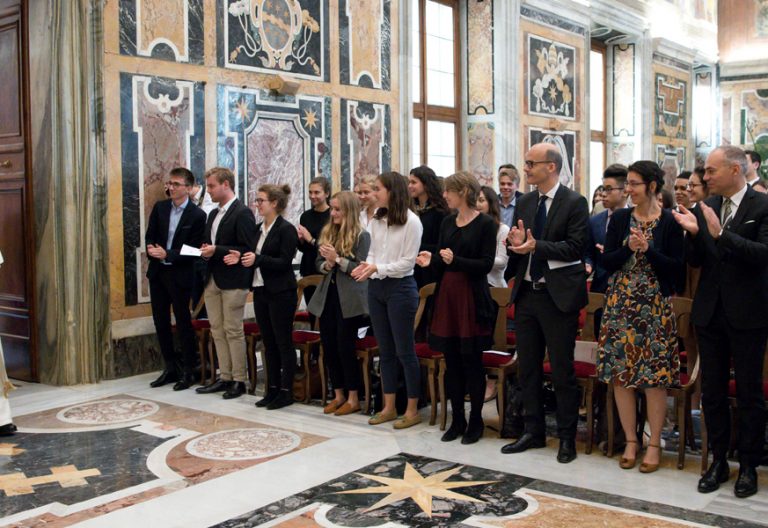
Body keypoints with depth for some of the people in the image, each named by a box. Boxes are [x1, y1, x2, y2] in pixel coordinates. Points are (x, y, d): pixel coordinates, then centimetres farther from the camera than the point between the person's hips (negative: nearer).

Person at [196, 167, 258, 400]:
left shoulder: (242, 213, -10)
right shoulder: (213, 214, 17)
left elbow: (247, 249, -16)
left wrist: (216, 250, -19)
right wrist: (205, 250, 2)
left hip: (233, 281, -8)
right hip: (213, 280, 8)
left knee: (233, 331, -3)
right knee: (217, 330, 10)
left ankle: (239, 380, 6)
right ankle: (225, 377, 19)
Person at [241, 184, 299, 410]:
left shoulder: (286, 229, -11)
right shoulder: (259, 228, 12)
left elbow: (284, 262, -17)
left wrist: (257, 259, -25)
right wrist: (242, 258, -1)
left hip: (281, 292, -8)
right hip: (261, 290, 8)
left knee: (283, 342, 0)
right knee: (269, 342, 12)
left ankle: (286, 391, 7)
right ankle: (272, 389, 20)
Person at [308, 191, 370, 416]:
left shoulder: (362, 236, -8)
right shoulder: (328, 232, 10)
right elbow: (319, 264, 10)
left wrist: (338, 259, -22)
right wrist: (327, 265, -11)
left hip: (349, 299, -6)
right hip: (327, 296, 6)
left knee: (345, 346, -3)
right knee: (328, 345, 8)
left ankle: (353, 398, 11)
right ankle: (338, 395, 22)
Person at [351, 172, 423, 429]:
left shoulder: (411, 221, -11)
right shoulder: (376, 220, 8)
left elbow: (407, 262, -13)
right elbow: (372, 253, 13)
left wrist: (377, 268, -22)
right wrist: (366, 265, -8)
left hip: (400, 287, -6)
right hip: (376, 287, 7)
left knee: (404, 350, 1)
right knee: (385, 350, 13)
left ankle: (412, 410, 12)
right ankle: (389, 407, 22)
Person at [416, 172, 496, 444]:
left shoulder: (485, 223, -7)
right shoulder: (447, 222, 11)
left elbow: (487, 264, -12)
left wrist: (455, 261, -23)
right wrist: (431, 260, -5)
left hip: (472, 297, -6)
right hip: (447, 294, 6)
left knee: (472, 360, 1)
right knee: (452, 360, 8)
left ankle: (475, 422, 13)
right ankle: (457, 420, 19)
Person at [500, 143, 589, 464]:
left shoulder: (574, 203, -8)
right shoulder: (525, 203, 11)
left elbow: (576, 247, -16)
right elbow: (517, 249, 12)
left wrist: (536, 247, -24)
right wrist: (516, 244, -11)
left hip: (558, 296, -6)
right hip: (526, 293, 6)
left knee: (562, 371, 2)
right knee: (528, 368, 13)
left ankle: (567, 437, 16)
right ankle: (533, 431, 26)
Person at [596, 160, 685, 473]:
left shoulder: (669, 221, -3)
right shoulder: (620, 219, 6)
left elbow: (678, 266, -6)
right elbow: (606, 262, 2)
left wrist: (648, 249, -17)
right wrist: (628, 248, -14)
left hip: (655, 306, -3)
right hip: (620, 304, 3)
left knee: (654, 376, 0)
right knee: (620, 375, 4)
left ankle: (654, 444, 13)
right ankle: (630, 441, 17)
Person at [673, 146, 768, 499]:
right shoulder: (705, 208, 5)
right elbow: (695, 261, 4)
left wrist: (721, 234, -28)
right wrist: (693, 233, -14)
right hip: (710, 311, 5)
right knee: (712, 391, 12)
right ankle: (718, 460, 25)